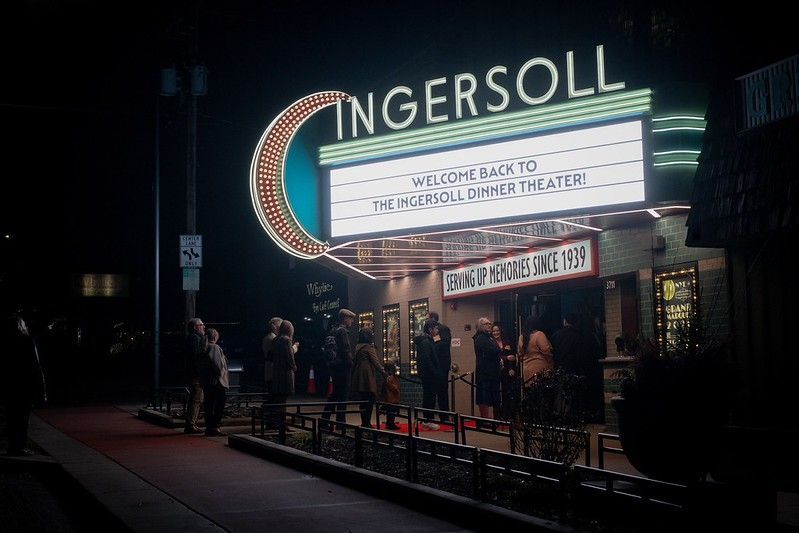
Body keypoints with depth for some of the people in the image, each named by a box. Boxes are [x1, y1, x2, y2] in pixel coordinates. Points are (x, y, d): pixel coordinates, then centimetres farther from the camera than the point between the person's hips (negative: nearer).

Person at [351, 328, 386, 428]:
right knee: (370, 399, -4)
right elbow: (375, 361, -8)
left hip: (359, 375, 7)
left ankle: (364, 422, 12)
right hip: (368, 375, -7)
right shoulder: (369, 347, -8)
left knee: (363, 400, 10)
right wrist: (383, 372, -4)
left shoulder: (357, 347, 12)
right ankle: (367, 422, -8)